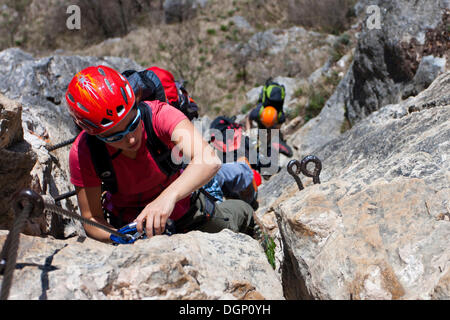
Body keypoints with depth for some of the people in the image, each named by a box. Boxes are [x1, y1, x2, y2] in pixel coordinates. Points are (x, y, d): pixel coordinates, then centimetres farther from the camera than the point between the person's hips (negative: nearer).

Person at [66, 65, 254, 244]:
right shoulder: (82, 154, -31)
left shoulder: (159, 115, -35)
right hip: (129, 224, 1)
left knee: (242, 212, 3)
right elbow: (92, 219, -23)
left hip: (184, 208, 0)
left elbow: (209, 161, -50)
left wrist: (168, 197, -67)